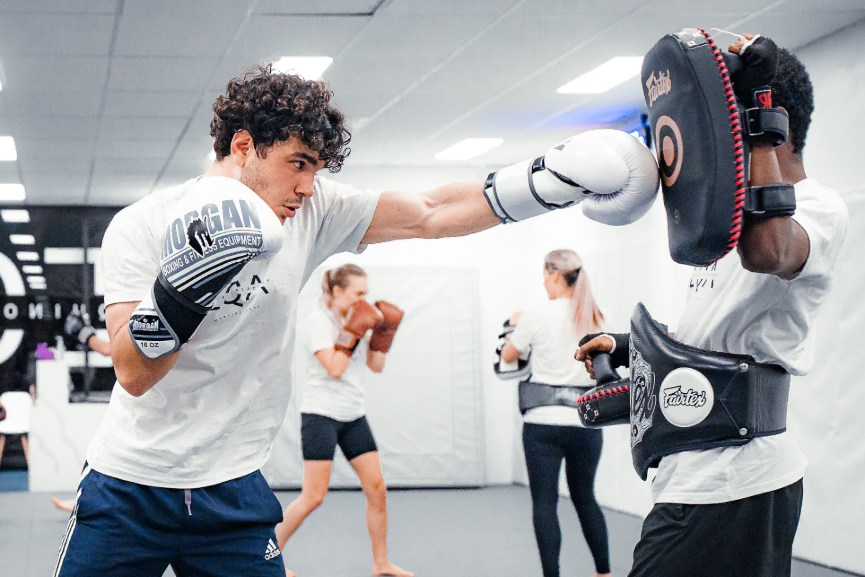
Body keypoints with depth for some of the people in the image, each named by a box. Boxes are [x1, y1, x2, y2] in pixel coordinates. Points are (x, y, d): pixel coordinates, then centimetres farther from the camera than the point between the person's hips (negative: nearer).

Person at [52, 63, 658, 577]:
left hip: (233, 490, 2)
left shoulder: (312, 213, -3)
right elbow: (133, 374, -17)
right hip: (129, 487, -2)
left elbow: (429, 214, -2)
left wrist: (547, 182, -12)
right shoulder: (141, 225, -10)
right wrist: (180, 288, -34)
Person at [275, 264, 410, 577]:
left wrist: (383, 332, 1)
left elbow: (376, 365, 12)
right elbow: (334, 368, -20)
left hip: (353, 416, 7)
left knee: (377, 488, 1)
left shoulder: (356, 320, 11)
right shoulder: (317, 322, -10)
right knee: (313, 496, -9)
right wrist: (353, 331, -19)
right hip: (320, 415, -7)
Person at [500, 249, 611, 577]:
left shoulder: (537, 316, -9)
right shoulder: (597, 318, 4)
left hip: (543, 421, -4)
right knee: (585, 497, 18)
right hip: (586, 421, 5)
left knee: (544, 501, 2)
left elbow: (508, 357, 6)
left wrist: (516, 326, 25)